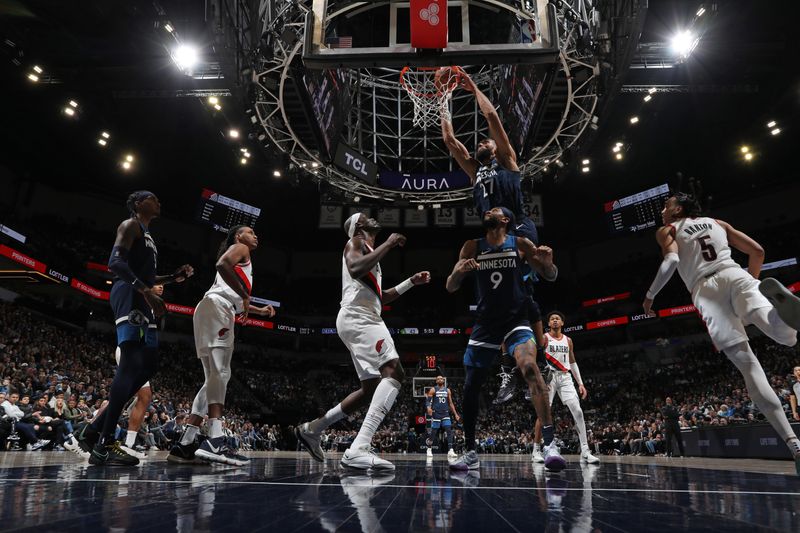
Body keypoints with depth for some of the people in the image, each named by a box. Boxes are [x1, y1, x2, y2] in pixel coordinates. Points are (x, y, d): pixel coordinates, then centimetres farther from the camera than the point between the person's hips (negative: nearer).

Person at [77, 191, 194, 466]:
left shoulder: (147, 236, 30)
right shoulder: (130, 225, 1)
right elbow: (116, 262, -16)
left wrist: (175, 276, 23)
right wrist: (146, 291, -26)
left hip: (143, 300, 10)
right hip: (129, 296, -10)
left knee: (148, 366, 5)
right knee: (131, 364, -19)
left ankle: (94, 429, 8)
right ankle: (105, 444, -19)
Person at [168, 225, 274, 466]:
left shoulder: (240, 260, 35)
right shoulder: (239, 248, 8)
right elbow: (222, 265, -16)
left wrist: (259, 311, 30)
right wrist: (245, 295, -13)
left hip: (211, 311, 10)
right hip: (216, 307, -10)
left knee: (214, 378, 7)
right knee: (220, 373, -21)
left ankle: (184, 445, 4)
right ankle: (215, 442, -32)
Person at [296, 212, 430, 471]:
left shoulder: (370, 251, 31)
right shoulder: (356, 242, 2)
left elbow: (380, 297, 34)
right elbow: (355, 269, -22)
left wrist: (411, 282, 28)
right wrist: (388, 244, -13)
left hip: (362, 319, 10)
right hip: (358, 317, -10)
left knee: (371, 388, 12)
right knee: (394, 372, -25)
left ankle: (311, 429, 21)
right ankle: (358, 449, -34)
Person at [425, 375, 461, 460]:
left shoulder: (447, 390, 11)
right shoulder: (433, 389, 0)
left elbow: (451, 403, 14)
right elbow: (427, 400, -7)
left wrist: (455, 414, 8)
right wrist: (429, 407, -28)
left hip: (445, 414, 3)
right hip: (436, 414, -3)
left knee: (449, 431, -11)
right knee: (433, 432, 2)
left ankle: (450, 451, -15)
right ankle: (429, 449, 21)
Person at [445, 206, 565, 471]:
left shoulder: (520, 244, 0)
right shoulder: (472, 247, 3)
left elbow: (550, 277, 5)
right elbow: (450, 287, 1)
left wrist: (548, 262, -19)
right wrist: (459, 271, -22)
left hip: (516, 319, -2)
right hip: (486, 323, 3)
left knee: (530, 368, -28)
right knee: (471, 386, 2)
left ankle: (549, 443, -26)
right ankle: (470, 453, 16)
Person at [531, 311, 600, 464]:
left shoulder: (568, 340, 15)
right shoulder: (544, 338, 0)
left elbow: (573, 363, 19)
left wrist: (581, 383, 11)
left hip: (565, 378, 4)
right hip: (549, 377, -4)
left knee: (578, 412, -10)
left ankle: (585, 452, -9)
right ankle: (536, 450, 6)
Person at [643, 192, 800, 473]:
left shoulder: (667, 230, 21)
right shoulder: (718, 223, 33)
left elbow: (671, 261, -1)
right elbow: (757, 251, 25)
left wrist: (650, 295, 9)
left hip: (704, 289, -2)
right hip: (735, 275, 3)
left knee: (750, 367, -10)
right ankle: (770, 294, -49)